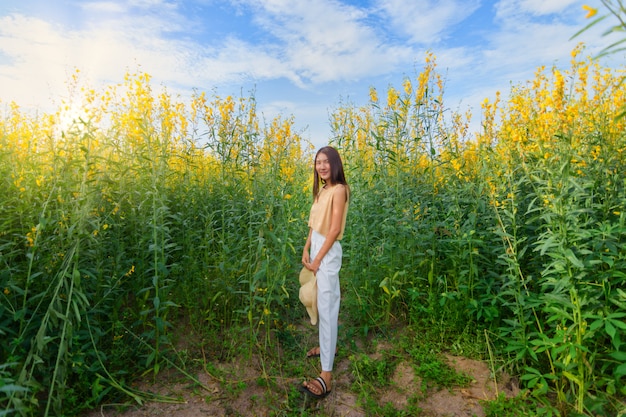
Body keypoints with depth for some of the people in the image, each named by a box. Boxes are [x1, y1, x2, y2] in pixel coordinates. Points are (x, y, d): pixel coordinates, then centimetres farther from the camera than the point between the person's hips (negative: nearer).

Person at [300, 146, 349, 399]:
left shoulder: (339, 190, -14)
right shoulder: (322, 190, 11)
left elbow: (334, 229, -19)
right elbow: (314, 224, 11)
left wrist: (317, 259, -16)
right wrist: (306, 250, 3)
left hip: (328, 252, -9)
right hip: (315, 247, 9)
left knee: (328, 307, -6)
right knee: (320, 301, 19)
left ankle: (326, 374, 1)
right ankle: (327, 344, 39)